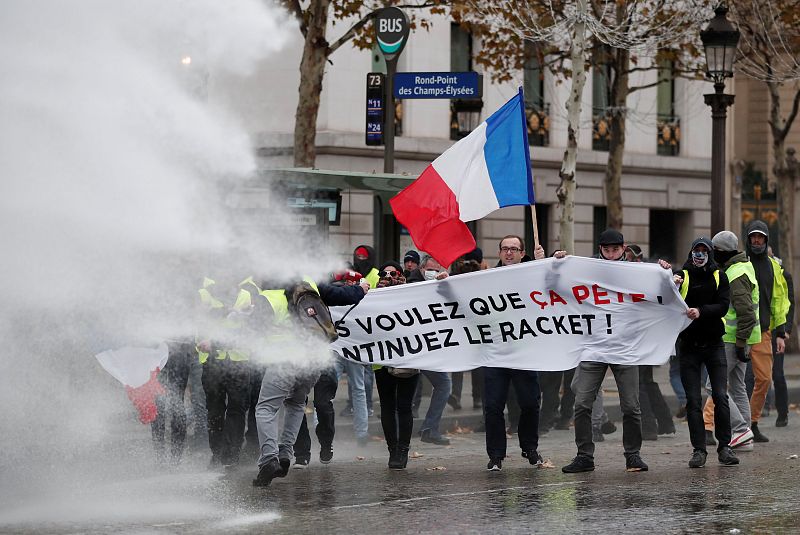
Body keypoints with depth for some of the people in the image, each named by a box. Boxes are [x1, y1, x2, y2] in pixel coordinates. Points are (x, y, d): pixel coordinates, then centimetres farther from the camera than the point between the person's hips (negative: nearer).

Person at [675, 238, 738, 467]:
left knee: (721, 397, -5)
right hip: (689, 344, -1)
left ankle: (724, 447, 3)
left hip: (714, 344, 1)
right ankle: (699, 449, 3)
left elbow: (723, 306, -6)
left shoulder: (719, 276, 6)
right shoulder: (682, 276, 2)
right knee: (693, 400, -1)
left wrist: (701, 311, -23)